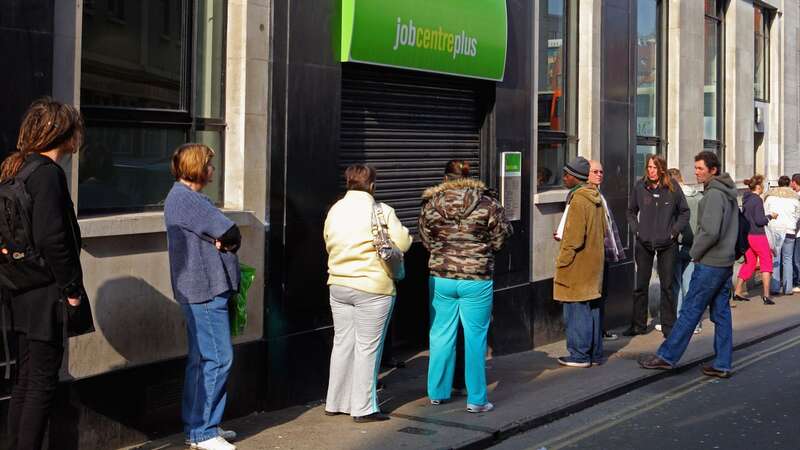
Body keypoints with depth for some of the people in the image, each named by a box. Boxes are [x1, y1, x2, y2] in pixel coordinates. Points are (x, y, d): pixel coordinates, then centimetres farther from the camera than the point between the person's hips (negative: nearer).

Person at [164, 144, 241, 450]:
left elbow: (226, 237, 17)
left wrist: (222, 240, -1)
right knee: (218, 358, -8)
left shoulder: (184, 196, 19)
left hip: (200, 290, 11)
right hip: (205, 290, -11)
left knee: (200, 359, 15)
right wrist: (227, 240, 0)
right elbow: (231, 235, -18)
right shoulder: (186, 198, -16)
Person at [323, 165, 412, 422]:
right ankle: (363, 408, 6)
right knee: (368, 347, 1)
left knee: (342, 343, 14)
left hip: (338, 285, 6)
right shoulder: (381, 211, -11)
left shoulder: (334, 210, 6)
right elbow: (402, 244, -11)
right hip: (372, 288, -6)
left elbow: (328, 245, 13)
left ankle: (335, 403, 21)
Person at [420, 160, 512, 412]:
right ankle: (476, 400, 9)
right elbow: (500, 240, 0)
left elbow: (426, 240, 6)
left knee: (441, 336, 13)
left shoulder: (431, 204, -1)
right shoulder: (488, 203, -6)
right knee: (475, 338, 5)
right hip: (477, 280, -2)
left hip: (441, 278, 2)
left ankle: (437, 393, 24)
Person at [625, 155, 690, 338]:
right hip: (644, 243, 1)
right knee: (641, 286, 7)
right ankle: (638, 325, 18)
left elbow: (684, 212, 5)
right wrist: (636, 230, 0)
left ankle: (668, 326, 14)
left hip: (667, 244, -1)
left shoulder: (672, 187, -5)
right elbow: (631, 211, 12)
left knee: (667, 286, 5)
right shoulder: (640, 186, -2)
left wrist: (674, 231, -4)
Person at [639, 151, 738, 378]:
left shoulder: (714, 194, -16)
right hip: (726, 262, 9)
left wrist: (695, 252, -10)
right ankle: (722, 364, 13)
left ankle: (667, 356, 3)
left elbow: (710, 232, -24)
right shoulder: (729, 194, 14)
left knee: (690, 311, -3)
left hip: (710, 264, -9)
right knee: (721, 313, 10)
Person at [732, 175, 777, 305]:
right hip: (758, 235, -8)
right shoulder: (757, 200, -16)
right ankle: (766, 295, 1)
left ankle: (737, 292, 13)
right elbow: (759, 220, -19)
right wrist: (770, 216, -4)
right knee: (766, 263, 3)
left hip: (747, 235, 8)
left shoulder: (746, 199, 9)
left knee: (749, 263, 14)